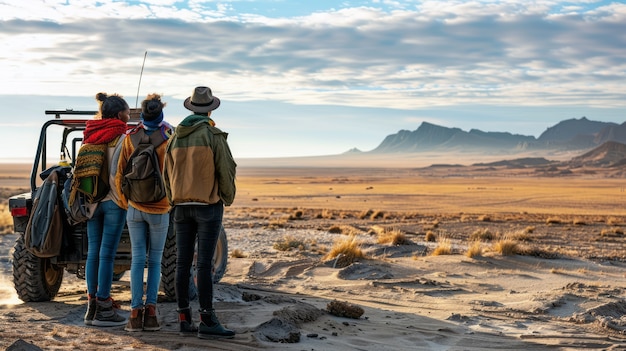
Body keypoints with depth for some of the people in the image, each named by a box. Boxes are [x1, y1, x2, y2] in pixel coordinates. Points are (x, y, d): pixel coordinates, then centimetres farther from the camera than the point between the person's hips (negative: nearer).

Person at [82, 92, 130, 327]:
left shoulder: (89, 137, 12)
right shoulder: (121, 138, -9)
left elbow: (78, 169, 13)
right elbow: (117, 174, -18)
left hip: (92, 201, 7)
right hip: (113, 201, -6)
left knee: (93, 252, 9)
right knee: (107, 254, -4)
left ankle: (92, 306, 13)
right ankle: (103, 309, 0)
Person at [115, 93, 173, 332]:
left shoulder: (130, 138, -3)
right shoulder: (169, 139, -10)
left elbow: (120, 174, 0)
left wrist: (125, 203, 12)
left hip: (135, 207, 2)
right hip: (159, 209, -2)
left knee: (138, 259, 7)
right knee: (155, 261, 9)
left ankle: (135, 314, 2)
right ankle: (150, 311, 3)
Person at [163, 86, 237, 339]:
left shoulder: (175, 137, 9)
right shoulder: (213, 135, -8)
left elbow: (167, 174, 12)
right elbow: (226, 170, -9)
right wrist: (228, 199, 7)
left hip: (181, 207, 5)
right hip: (208, 206, -5)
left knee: (183, 263, 6)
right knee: (204, 264, -7)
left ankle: (184, 319, 10)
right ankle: (207, 320, -7)